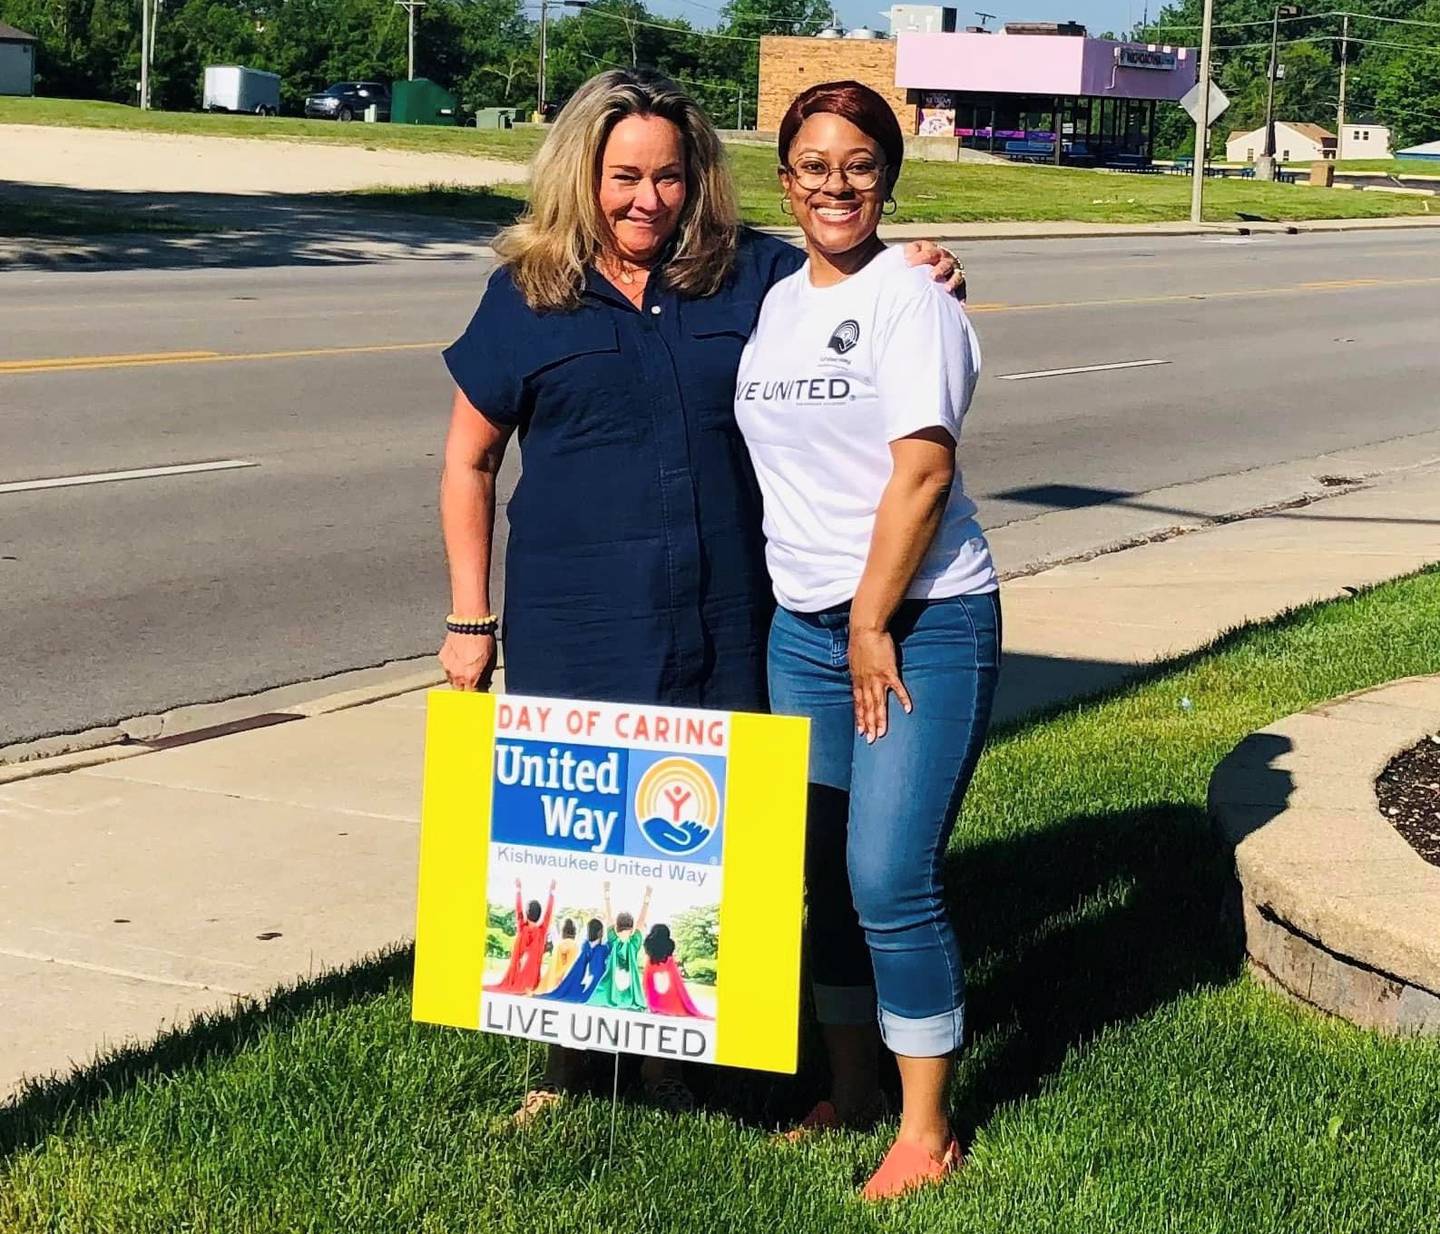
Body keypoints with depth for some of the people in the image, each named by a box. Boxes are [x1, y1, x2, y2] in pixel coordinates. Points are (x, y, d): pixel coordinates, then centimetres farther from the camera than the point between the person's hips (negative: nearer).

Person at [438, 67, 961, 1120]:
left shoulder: (754, 275, 4)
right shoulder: (527, 299, 1)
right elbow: (468, 462, 7)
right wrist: (471, 620, 3)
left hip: (719, 625, 1)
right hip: (572, 629, -1)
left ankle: (672, 1051, 25)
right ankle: (567, 1052, 27)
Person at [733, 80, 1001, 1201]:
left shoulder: (910, 297, -8)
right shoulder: (777, 302, 12)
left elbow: (921, 474, -14)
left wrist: (873, 625, -13)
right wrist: (833, 628, 13)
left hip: (923, 624, -6)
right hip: (804, 626, 7)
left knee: (889, 877, -9)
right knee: (819, 874, 9)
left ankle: (927, 1129, 5)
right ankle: (850, 1088, 26)